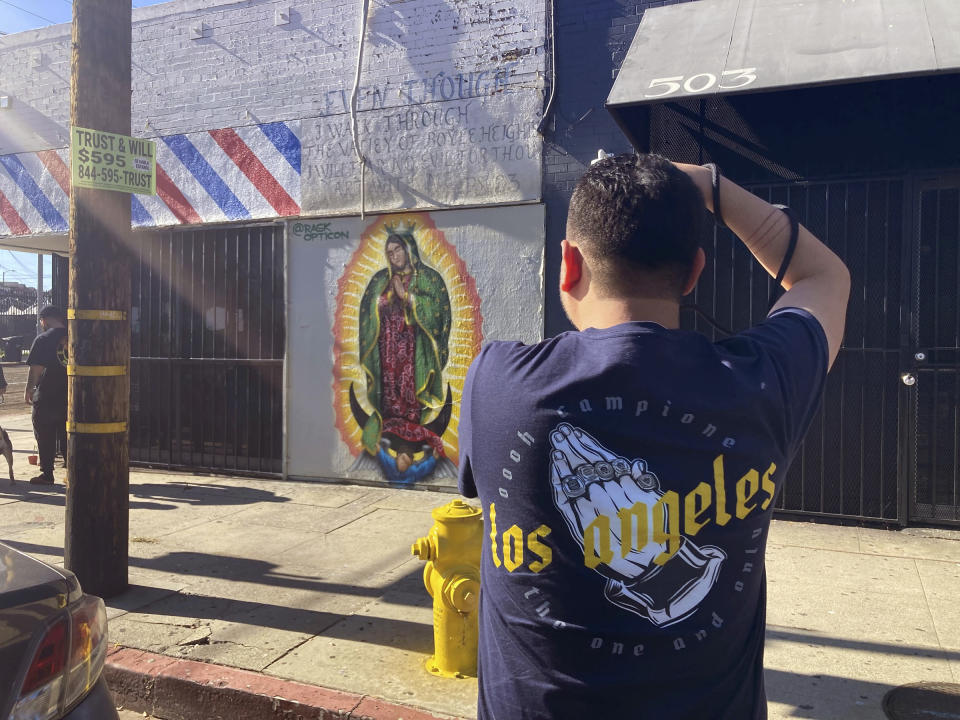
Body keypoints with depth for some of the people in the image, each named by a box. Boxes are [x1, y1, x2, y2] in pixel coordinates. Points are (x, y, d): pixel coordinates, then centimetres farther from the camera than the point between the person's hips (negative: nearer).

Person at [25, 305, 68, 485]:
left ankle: (47, 473, 9)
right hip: (71, 396, 4)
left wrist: (28, 390, 0)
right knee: (67, 437, 12)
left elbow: (36, 369, -12)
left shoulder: (43, 339, -10)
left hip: (46, 397, -4)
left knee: (45, 437, 6)